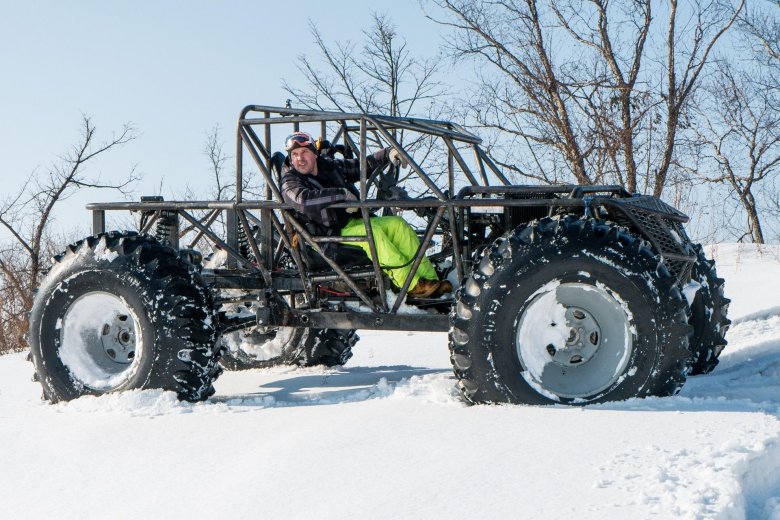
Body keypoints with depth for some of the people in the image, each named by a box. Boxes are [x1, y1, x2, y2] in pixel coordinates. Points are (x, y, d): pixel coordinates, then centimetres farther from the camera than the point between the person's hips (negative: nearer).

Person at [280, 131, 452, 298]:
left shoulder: (331, 166, 13)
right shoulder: (290, 182, -8)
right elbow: (303, 200, -30)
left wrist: (387, 154, 5)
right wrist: (343, 194, -26)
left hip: (353, 221, 7)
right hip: (332, 235, -7)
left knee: (397, 223, -12)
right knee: (372, 230, -30)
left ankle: (429, 278, -20)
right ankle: (412, 284, -35)